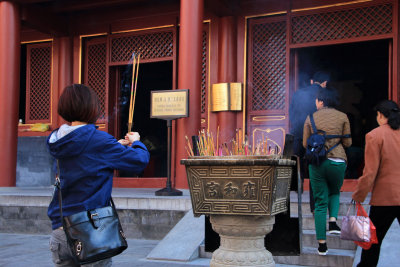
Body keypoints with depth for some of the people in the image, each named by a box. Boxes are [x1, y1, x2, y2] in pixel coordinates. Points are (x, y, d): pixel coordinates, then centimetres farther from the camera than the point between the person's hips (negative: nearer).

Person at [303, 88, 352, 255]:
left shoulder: (311, 118, 3)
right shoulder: (342, 117, 2)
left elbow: (305, 144, 6)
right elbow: (347, 143, 4)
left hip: (316, 162, 0)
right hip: (337, 161, 0)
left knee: (320, 202, 6)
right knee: (334, 192, 28)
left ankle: (322, 244, 4)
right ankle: (333, 221, 3)